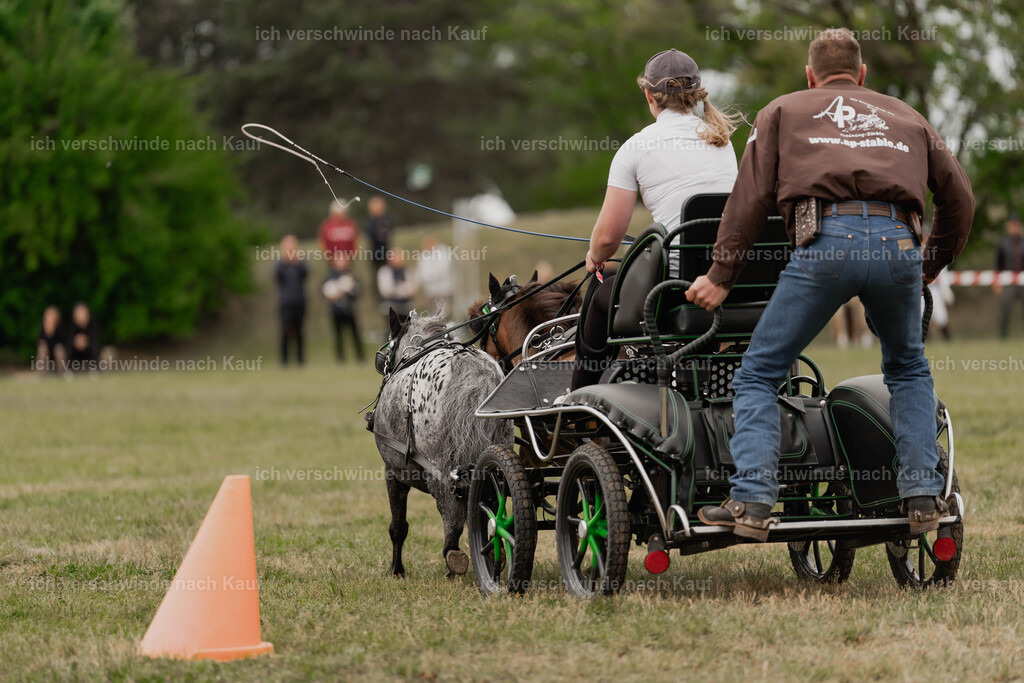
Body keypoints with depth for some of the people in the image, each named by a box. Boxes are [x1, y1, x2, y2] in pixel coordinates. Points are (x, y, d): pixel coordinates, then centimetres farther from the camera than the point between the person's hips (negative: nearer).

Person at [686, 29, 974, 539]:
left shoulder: (783, 112, 25)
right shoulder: (904, 117, 32)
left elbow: (751, 196, 12)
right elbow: (959, 197, 31)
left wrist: (721, 276, 12)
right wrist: (933, 263, 45)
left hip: (826, 243, -3)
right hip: (897, 245, 3)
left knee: (758, 376, 7)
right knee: (908, 370, 27)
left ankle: (752, 502, -8)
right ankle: (922, 497, 16)